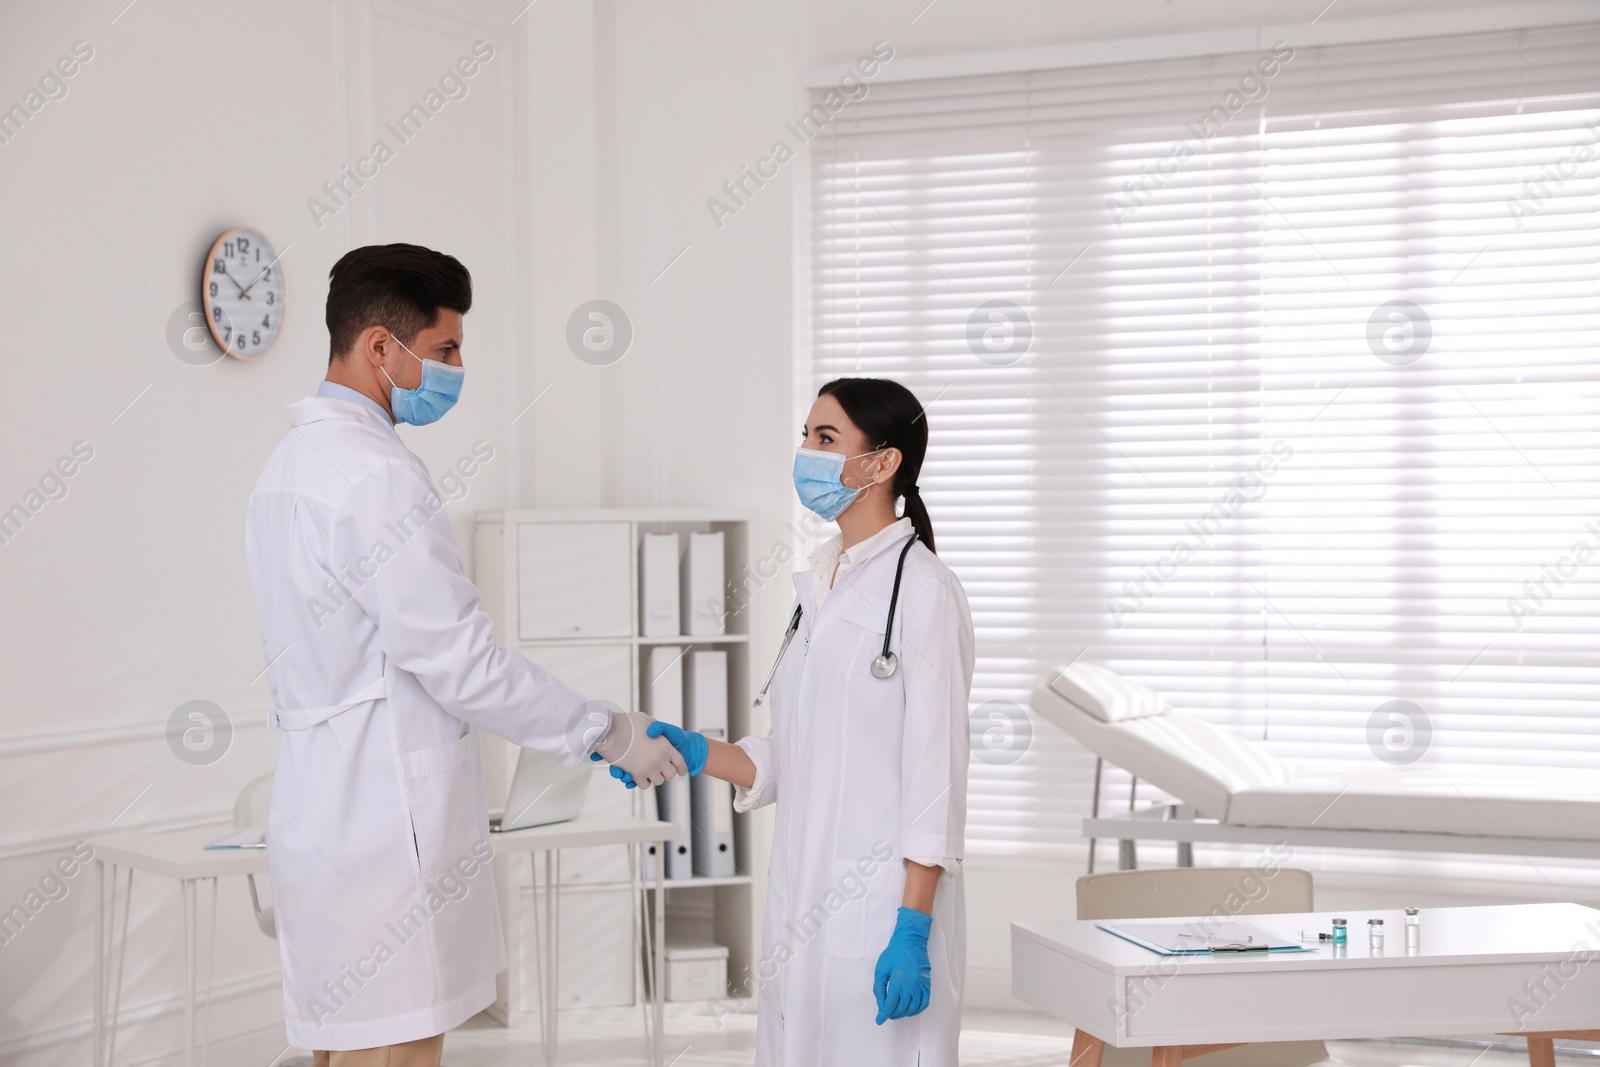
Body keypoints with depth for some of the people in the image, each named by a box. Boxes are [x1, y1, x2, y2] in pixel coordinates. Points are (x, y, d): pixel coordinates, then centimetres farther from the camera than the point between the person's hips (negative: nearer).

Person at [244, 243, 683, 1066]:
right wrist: (610, 736, -10)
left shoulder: (295, 461, 15)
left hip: (321, 812, 10)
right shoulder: (375, 478, -18)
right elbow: (460, 661, -19)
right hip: (383, 835, -10)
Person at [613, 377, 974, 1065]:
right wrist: (693, 753, 1)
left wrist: (912, 931, -18)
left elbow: (935, 776, -14)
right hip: (803, 900, 8)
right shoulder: (818, 587, 14)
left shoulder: (921, 590, -10)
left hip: (883, 903, -7)